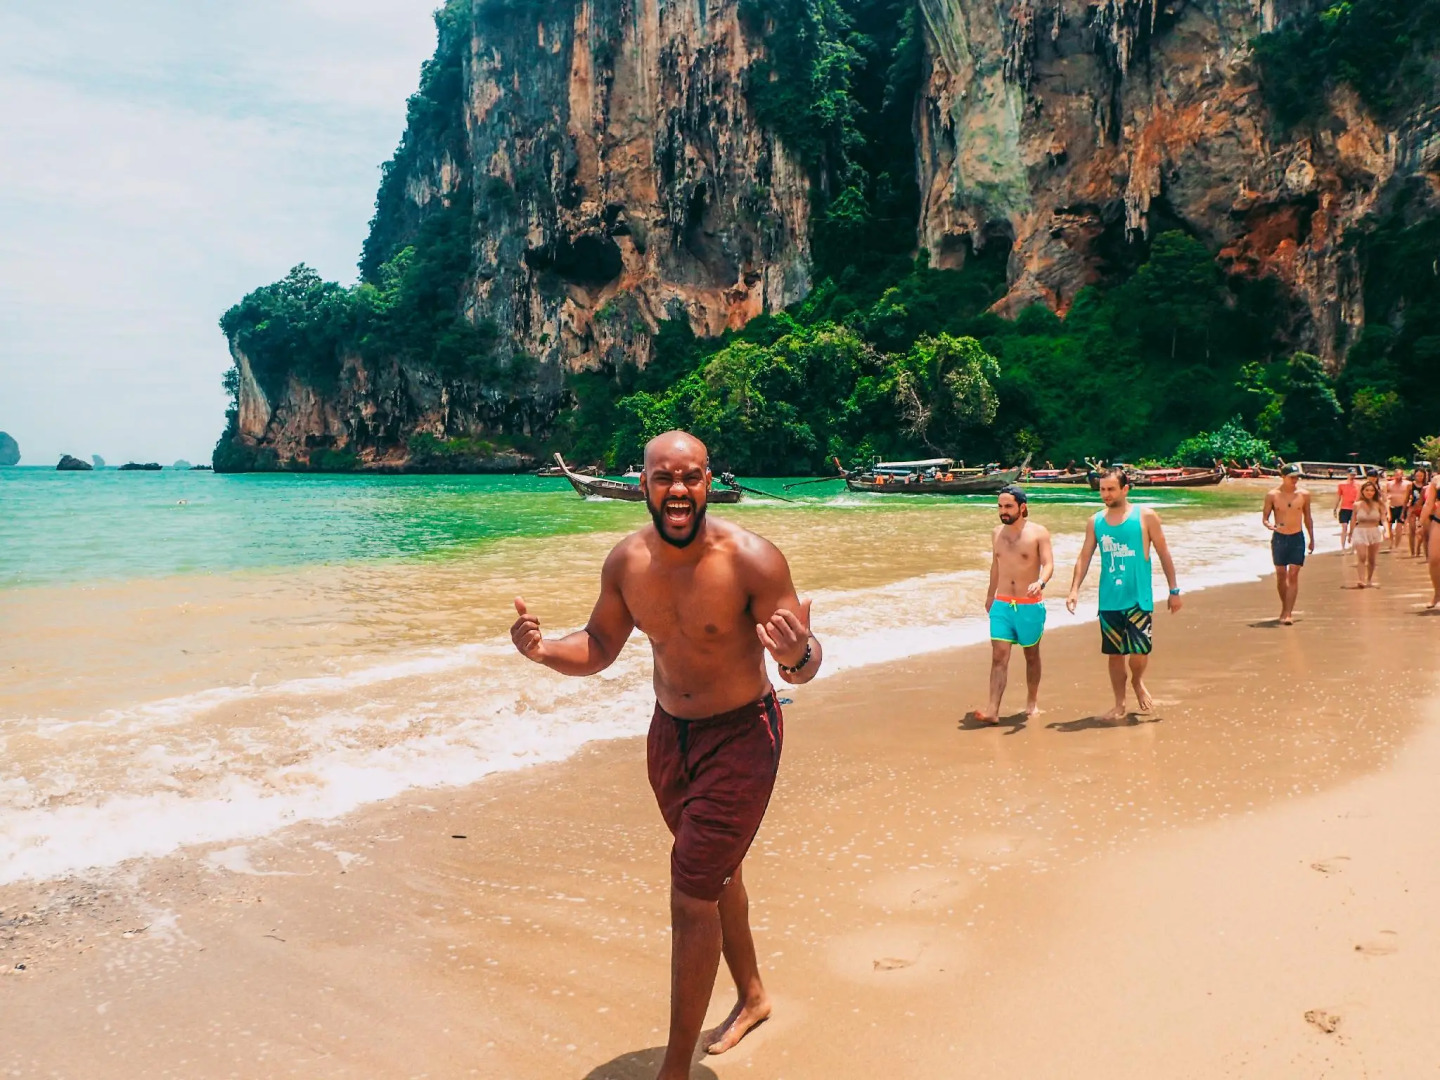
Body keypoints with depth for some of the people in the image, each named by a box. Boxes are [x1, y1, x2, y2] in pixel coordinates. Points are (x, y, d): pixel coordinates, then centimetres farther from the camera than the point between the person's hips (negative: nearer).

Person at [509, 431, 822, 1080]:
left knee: (692, 896, -6)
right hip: (669, 733, 6)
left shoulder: (752, 560, -25)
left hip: (739, 737, -6)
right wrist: (542, 648, -18)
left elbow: (805, 665, -21)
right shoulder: (627, 561, -10)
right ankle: (751, 996, 49)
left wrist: (797, 655, -45)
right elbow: (598, 649, 3)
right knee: (715, 874, 24)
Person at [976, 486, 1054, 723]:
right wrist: (990, 595, 26)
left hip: (1030, 605, -3)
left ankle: (1032, 701, 31)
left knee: (1031, 655, 13)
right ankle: (992, 710, -13)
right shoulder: (998, 532, 8)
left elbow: (1048, 564, -16)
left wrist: (1040, 582, -37)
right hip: (1001, 604, 3)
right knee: (999, 656, -7)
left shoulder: (1038, 533, -7)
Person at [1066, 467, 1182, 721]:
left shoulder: (1145, 516, -2)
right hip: (1109, 600, 3)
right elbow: (1084, 557, 6)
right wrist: (1074, 589, -6)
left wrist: (1174, 590, 2)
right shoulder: (1095, 522, 6)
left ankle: (1138, 682, 23)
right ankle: (1120, 706, 21)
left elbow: (1164, 554, 2)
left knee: (1140, 650, -10)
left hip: (1138, 598, -3)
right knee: (1115, 653, 8)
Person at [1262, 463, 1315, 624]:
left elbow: (1307, 518, 12)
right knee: (1281, 575, 7)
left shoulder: (1304, 494, 1)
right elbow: (1265, 517, 0)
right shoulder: (1273, 495, -4)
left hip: (1297, 538, 0)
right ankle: (1285, 608, 25)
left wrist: (1312, 539, 16)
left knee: (1293, 575, -7)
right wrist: (1269, 525, -22)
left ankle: (1288, 613, -9)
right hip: (1279, 538, 0)